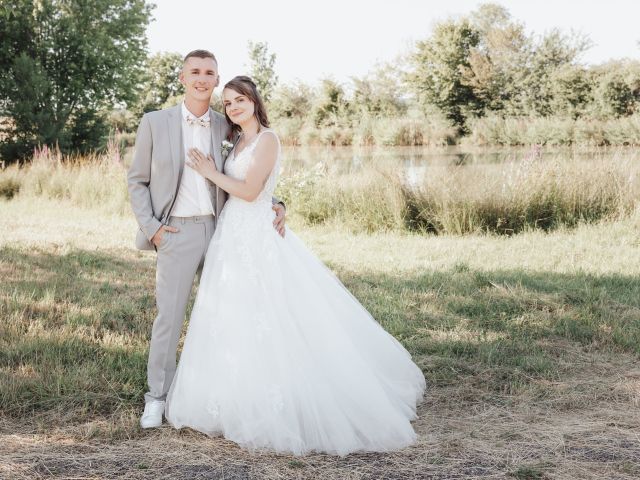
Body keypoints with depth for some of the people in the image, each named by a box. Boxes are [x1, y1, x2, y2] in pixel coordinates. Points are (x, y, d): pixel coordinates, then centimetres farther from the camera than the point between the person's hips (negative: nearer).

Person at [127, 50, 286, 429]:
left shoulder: (227, 128, 7)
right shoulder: (155, 123, 1)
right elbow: (138, 181, 6)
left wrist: (275, 205, -2)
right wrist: (151, 227, -5)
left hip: (220, 230, 3)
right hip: (177, 233, -2)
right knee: (170, 316, -2)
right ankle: (158, 398, 11)